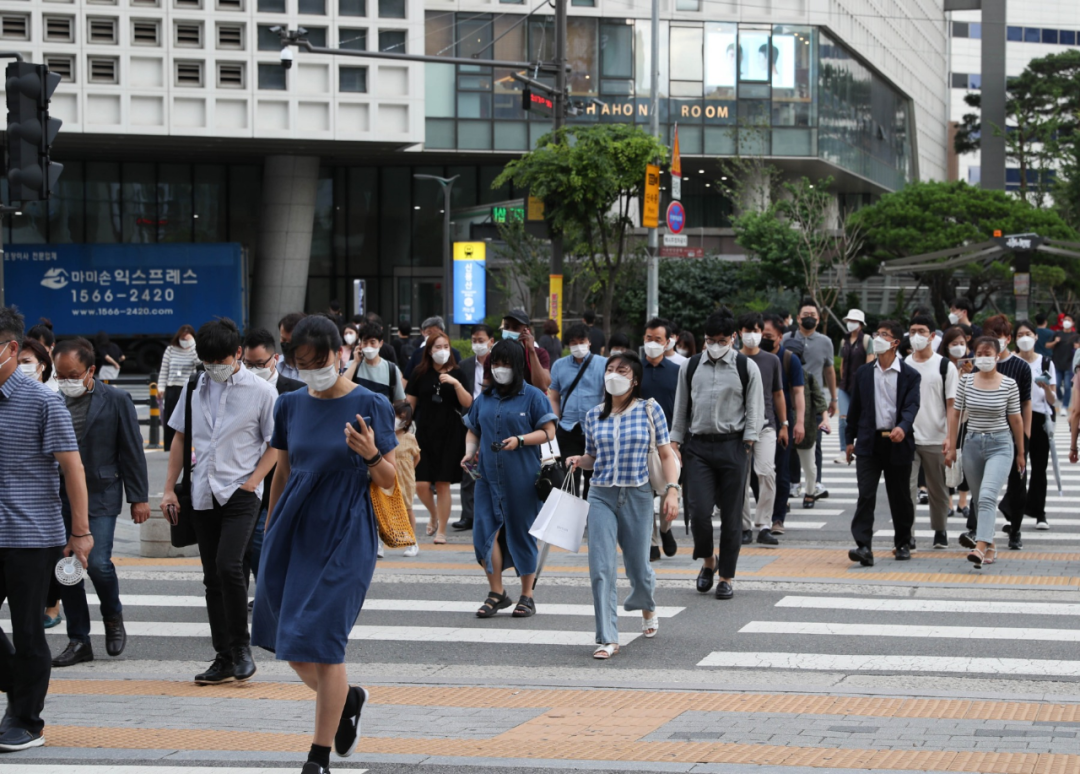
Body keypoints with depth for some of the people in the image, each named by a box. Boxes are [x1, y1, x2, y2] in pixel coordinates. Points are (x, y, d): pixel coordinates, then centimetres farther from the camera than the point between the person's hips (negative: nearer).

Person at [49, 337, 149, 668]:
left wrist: (139, 498, -2)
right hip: (60, 497, 4)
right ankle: (78, 641, 14)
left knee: (97, 563, -15)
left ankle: (113, 616, 15)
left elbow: (132, 452, 0)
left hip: (100, 495, -4)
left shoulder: (116, 401, -2)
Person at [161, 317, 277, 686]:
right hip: (203, 495, 5)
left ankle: (241, 647, -3)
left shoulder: (261, 391, -4)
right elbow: (180, 437, 15)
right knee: (212, 577, 6)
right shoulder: (194, 387, 8)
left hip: (240, 493, -5)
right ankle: (224, 659, 13)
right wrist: (169, 489, 10)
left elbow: (276, 444, 1)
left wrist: (251, 482, -10)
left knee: (228, 565, -19)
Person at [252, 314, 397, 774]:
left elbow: (389, 481, -3)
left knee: (321, 640, -8)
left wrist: (371, 455, -24)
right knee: (287, 642, 7)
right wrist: (269, 534, 17)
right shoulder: (291, 406, 6)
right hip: (293, 534, 5)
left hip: (344, 537, -5)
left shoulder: (369, 407, -6)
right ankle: (348, 699, 35)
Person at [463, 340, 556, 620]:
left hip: (522, 478, -4)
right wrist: (469, 452, 3)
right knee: (485, 531, -5)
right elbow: (473, 431, 22)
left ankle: (526, 596, 12)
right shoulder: (484, 398, 14)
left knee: (521, 534, 2)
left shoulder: (532, 397, -1)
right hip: (488, 475, 4)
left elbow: (548, 431, -4)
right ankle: (496, 593, 7)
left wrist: (520, 440, -18)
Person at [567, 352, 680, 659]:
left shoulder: (650, 411, -1)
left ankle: (646, 606, 44)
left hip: (637, 496, -1)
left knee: (638, 567, 9)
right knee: (601, 568, -11)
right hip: (602, 496, 1)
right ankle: (608, 638, -8)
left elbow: (666, 455, 1)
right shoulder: (594, 415, 6)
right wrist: (579, 461, -4)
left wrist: (672, 490, -11)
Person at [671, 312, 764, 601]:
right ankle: (708, 561, 18)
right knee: (699, 510, -9)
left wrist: (747, 444, -5)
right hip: (698, 446, 2)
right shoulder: (690, 367, 10)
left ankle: (727, 577, 12)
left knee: (731, 515, 2)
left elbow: (755, 408, 3)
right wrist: (676, 442, 10)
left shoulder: (746, 368, 2)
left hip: (732, 446, -2)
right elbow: (681, 407, 16)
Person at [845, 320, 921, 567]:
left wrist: (902, 427, -32)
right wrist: (850, 439, 14)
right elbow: (855, 407, 15)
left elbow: (911, 406, -13)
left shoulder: (909, 375, -1)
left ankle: (903, 543, 26)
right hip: (869, 443, 1)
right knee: (866, 495, -11)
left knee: (900, 497, 10)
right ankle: (863, 546, -17)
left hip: (897, 444, -1)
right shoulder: (864, 373, 9)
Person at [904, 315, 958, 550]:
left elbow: (952, 404, -1)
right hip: (907, 439, 1)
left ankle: (940, 531, 25)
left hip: (936, 440, -1)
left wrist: (950, 437, -11)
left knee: (938, 490, 10)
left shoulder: (945, 367, 1)